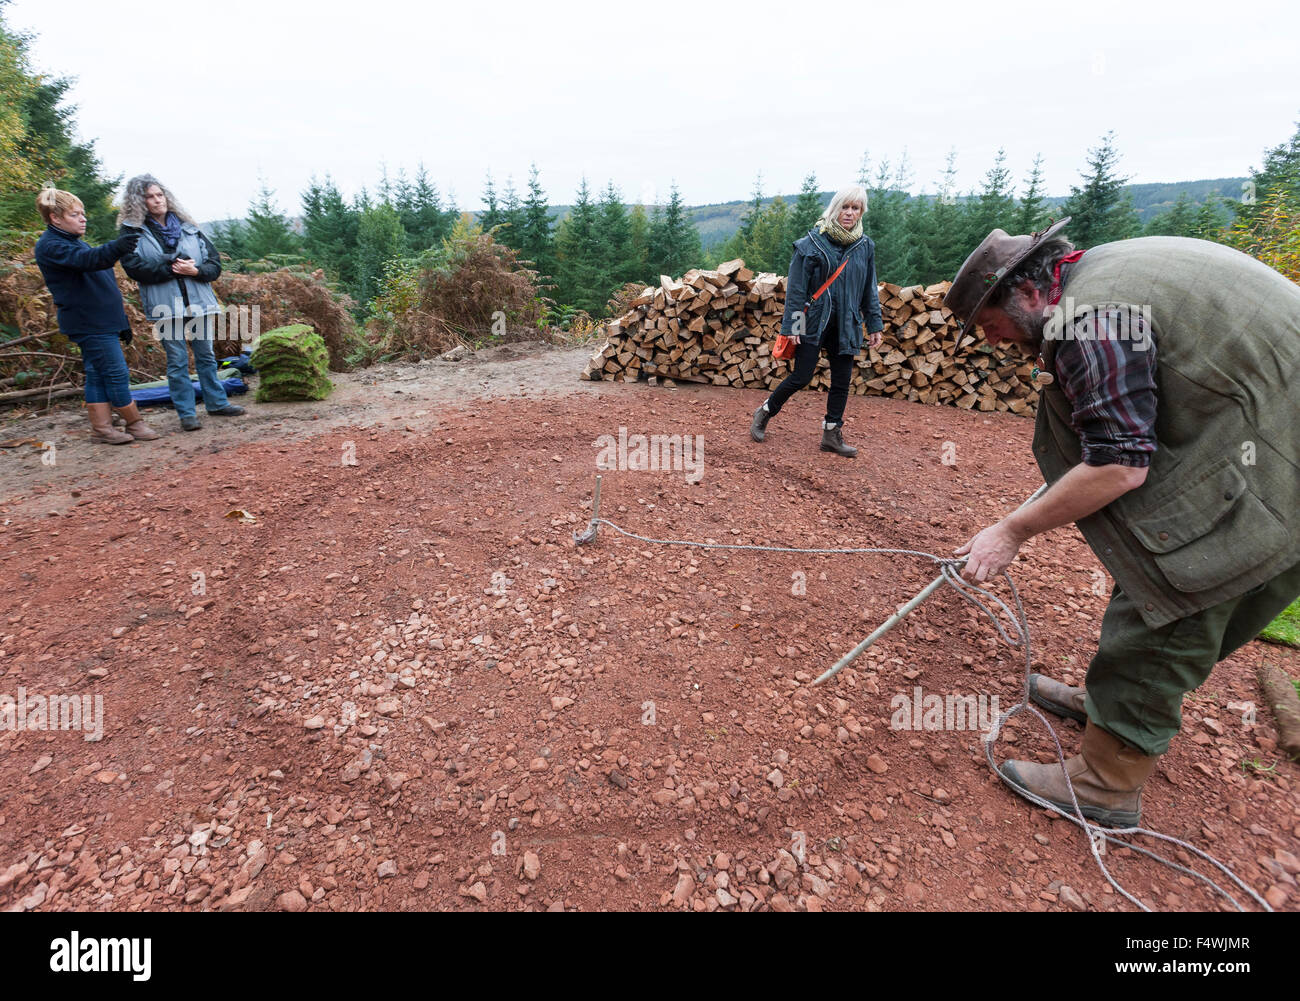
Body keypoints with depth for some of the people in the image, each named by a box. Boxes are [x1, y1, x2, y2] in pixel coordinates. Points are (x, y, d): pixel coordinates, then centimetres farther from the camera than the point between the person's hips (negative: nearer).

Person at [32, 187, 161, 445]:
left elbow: (103, 282, 23)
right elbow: (85, 259, -31)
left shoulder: (76, 241, 21)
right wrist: (115, 248, -50)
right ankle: (135, 423, 1)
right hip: (88, 324, -10)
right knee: (117, 373, -8)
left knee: (98, 375, 9)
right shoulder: (50, 246, -10)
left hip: (103, 321, 10)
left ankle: (101, 427, 12)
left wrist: (122, 320, 23)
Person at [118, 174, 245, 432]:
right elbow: (134, 266, -9)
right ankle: (186, 413, 7)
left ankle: (216, 403, 21)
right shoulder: (132, 231, 4)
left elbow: (214, 263, 7)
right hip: (165, 305, -3)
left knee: (206, 355, 11)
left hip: (199, 301, 3)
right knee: (177, 361, 1)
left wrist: (195, 270, -12)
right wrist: (171, 268, -15)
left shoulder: (187, 227, 12)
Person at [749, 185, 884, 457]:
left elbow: (870, 290, 13)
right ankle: (764, 413, 17)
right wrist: (791, 325, -13)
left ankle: (832, 435, 17)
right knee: (801, 378, -6)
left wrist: (875, 324, 9)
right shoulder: (812, 242, -7)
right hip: (814, 322, -4)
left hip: (846, 326, 5)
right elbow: (796, 287, -8)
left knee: (842, 382, 5)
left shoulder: (865, 246, 7)